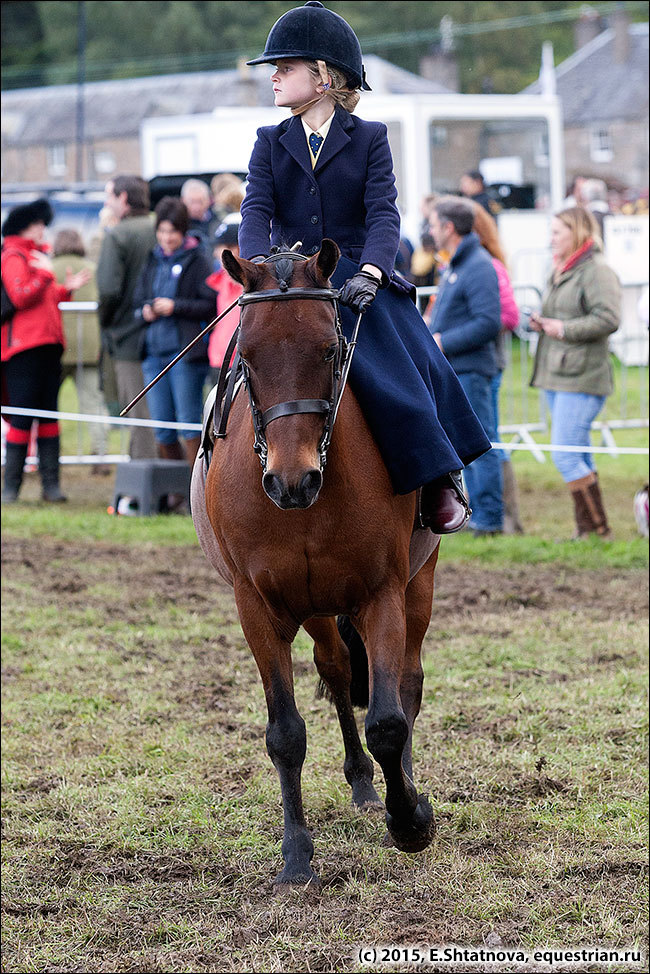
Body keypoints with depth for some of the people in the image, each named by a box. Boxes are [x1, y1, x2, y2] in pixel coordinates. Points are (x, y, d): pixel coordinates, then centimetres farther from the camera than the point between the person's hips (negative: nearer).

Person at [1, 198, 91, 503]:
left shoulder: (37, 255, 22)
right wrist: (45, 275, -18)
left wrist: (67, 289, 13)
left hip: (48, 346, 9)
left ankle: (51, 483, 8)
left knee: (48, 417, 6)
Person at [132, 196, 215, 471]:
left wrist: (175, 307, -15)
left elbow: (210, 305, -8)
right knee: (162, 429, 7)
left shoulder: (198, 261, -3)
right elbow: (136, 302, 22)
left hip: (185, 353, -6)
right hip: (154, 353, 6)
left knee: (189, 423, -6)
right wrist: (145, 312, 1)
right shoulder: (152, 262, 16)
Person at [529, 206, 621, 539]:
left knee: (565, 455, -13)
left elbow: (608, 319, -21)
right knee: (578, 456, 11)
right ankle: (586, 529, 15)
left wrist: (564, 329, -18)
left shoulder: (597, 272, -11)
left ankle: (597, 529, -7)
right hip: (556, 375, 10)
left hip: (582, 378, -10)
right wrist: (541, 323, 10)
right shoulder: (560, 272, 19)